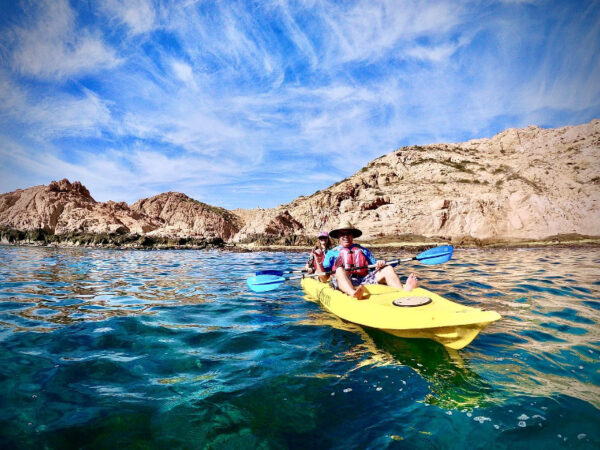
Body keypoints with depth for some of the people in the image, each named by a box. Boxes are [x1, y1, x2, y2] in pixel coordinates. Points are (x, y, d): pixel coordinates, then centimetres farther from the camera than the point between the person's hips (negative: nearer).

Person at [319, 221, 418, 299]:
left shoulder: (363, 250, 28)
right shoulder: (331, 253, 21)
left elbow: (376, 267, 17)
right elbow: (323, 279, 11)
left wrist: (380, 263, -5)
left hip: (364, 281, 3)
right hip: (341, 282, -3)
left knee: (387, 269, -15)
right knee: (340, 270, -35)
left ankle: (405, 289, -46)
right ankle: (353, 293, -65)